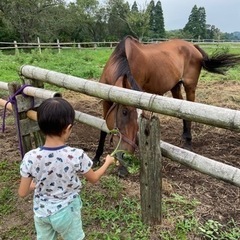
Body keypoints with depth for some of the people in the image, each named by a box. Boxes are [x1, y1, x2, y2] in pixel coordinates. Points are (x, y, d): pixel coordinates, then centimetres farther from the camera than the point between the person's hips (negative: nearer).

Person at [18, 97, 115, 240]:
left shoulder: (30, 158, -23)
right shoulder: (77, 156, -27)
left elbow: (22, 193, -12)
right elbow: (94, 178, -8)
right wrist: (108, 162, 9)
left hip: (41, 211, 2)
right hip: (66, 212, -2)